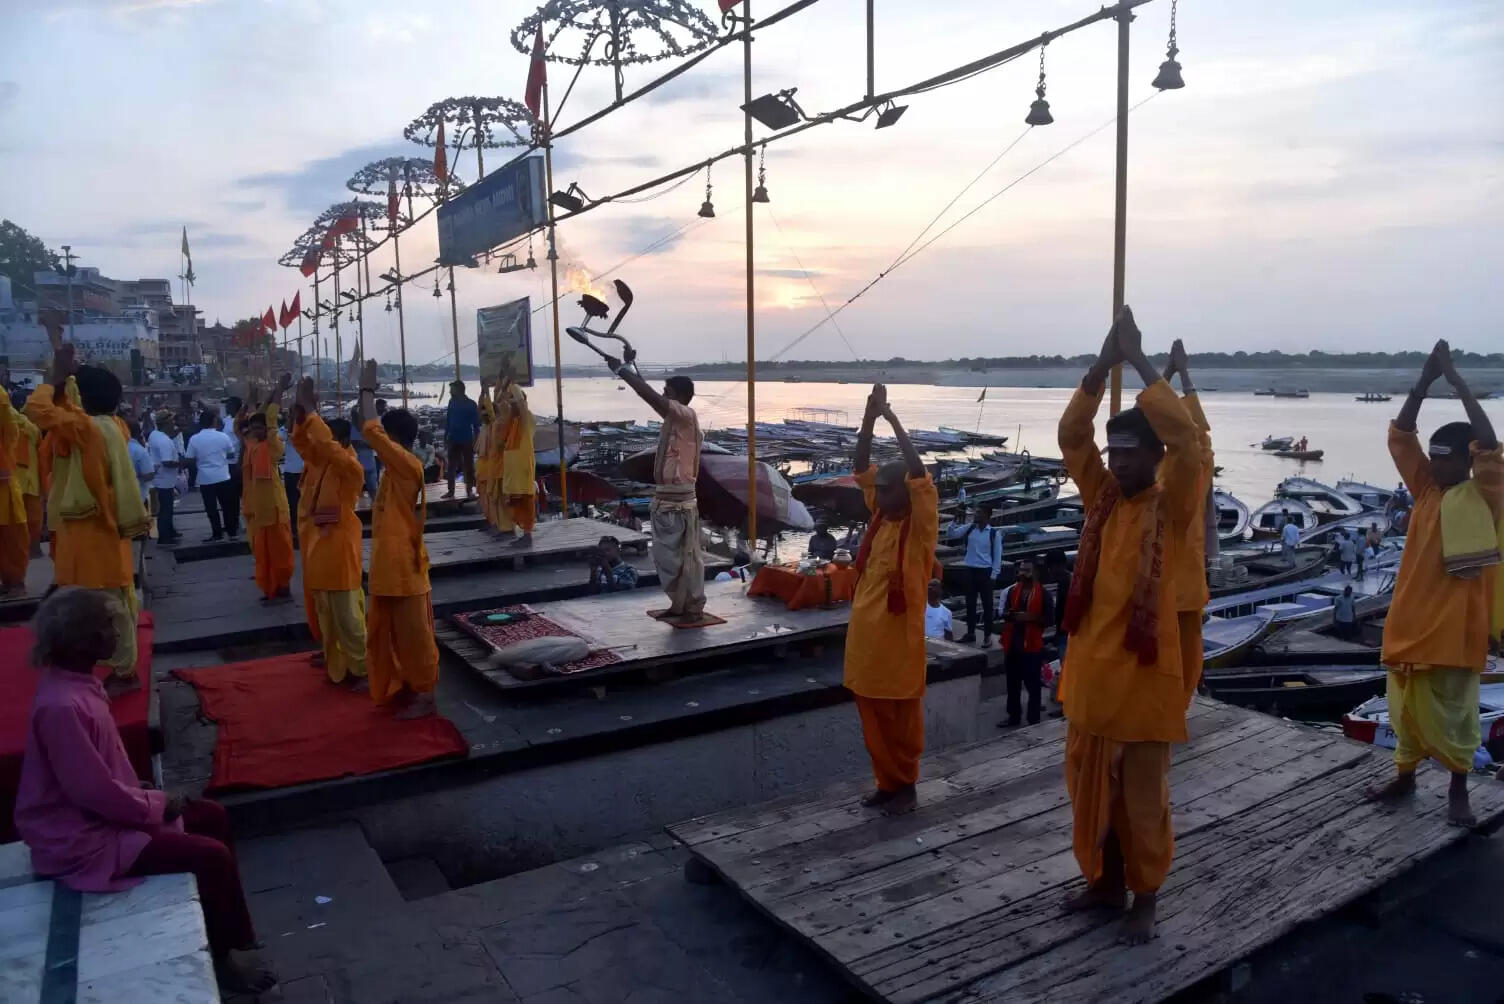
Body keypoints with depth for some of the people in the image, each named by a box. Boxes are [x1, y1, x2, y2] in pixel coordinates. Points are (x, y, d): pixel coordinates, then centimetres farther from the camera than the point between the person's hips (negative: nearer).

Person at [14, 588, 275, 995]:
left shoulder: (76, 684, 2)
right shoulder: (61, 706, -29)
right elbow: (93, 790, -27)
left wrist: (148, 797, 6)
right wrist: (156, 805, -13)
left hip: (104, 812, 10)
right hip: (85, 838, -10)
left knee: (212, 816, 13)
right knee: (212, 855, -15)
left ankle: (226, 935, 23)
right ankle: (221, 960, 7)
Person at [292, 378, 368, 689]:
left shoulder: (351, 467, -15)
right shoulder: (318, 461, 10)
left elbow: (328, 445, -29)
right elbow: (302, 440, 7)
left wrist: (311, 411, -25)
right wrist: (300, 411, -10)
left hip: (340, 544, -9)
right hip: (318, 541, 9)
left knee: (347, 614, -3)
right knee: (326, 613, 15)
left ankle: (359, 668, 6)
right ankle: (335, 665, 26)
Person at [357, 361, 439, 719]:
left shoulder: (408, 464, -18)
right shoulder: (395, 467, 10)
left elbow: (372, 431, -24)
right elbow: (373, 431, 17)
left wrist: (368, 389, -18)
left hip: (404, 565, -10)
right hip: (389, 565, 10)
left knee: (414, 633, 1)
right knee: (392, 632, 17)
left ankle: (424, 695, 11)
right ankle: (406, 689, 28)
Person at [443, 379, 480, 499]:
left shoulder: (471, 404, -4)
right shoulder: (452, 403, 6)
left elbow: (476, 424, -3)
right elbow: (447, 421, 10)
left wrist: (475, 441, -7)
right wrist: (445, 439, 7)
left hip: (467, 440, -3)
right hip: (453, 440, 4)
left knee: (468, 466, 2)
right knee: (451, 466, 5)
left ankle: (469, 491, 9)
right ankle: (451, 491, 11)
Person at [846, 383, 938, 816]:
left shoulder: (921, 525, -9)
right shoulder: (880, 516, 8)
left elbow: (918, 474, -23)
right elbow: (861, 468, 4)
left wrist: (894, 420, -23)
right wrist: (869, 417, -7)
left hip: (899, 635, -7)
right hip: (864, 633, 7)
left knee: (902, 715, 6)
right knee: (873, 716, 13)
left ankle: (906, 787, 19)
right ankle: (887, 783, 27)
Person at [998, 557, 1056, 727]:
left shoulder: (1043, 593, -5)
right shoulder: (1012, 591, 9)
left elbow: (1050, 618, -6)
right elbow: (1004, 613, 15)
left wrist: (1031, 618, -19)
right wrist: (1011, 615, -7)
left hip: (1032, 644, -5)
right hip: (1013, 643, 5)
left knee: (1033, 685, 2)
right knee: (1012, 683, 11)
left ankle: (1034, 720, 9)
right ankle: (1014, 717, 22)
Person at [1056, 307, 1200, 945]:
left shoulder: (1171, 505, -7)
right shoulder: (1101, 498, 5)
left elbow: (1187, 439, -22)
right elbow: (1071, 435, -3)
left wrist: (1139, 362, -18)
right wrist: (1104, 363, -12)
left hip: (1144, 672, -5)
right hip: (1090, 669, 5)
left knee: (1144, 796, 7)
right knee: (1090, 786, 16)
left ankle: (1144, 901, 24)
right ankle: (1106, 884, 34)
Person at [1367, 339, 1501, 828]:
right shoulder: (1426, 490, 7)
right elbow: (1399, 438, 2)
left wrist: (1454, 377, -19)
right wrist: (1425, 379, -7)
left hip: (1453, 622, -5)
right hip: (1410, 619, 5)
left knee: (1450, 711, 4)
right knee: (1406, 706, 15)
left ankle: (1459, 788, 20)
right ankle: (1405, 775, 30)